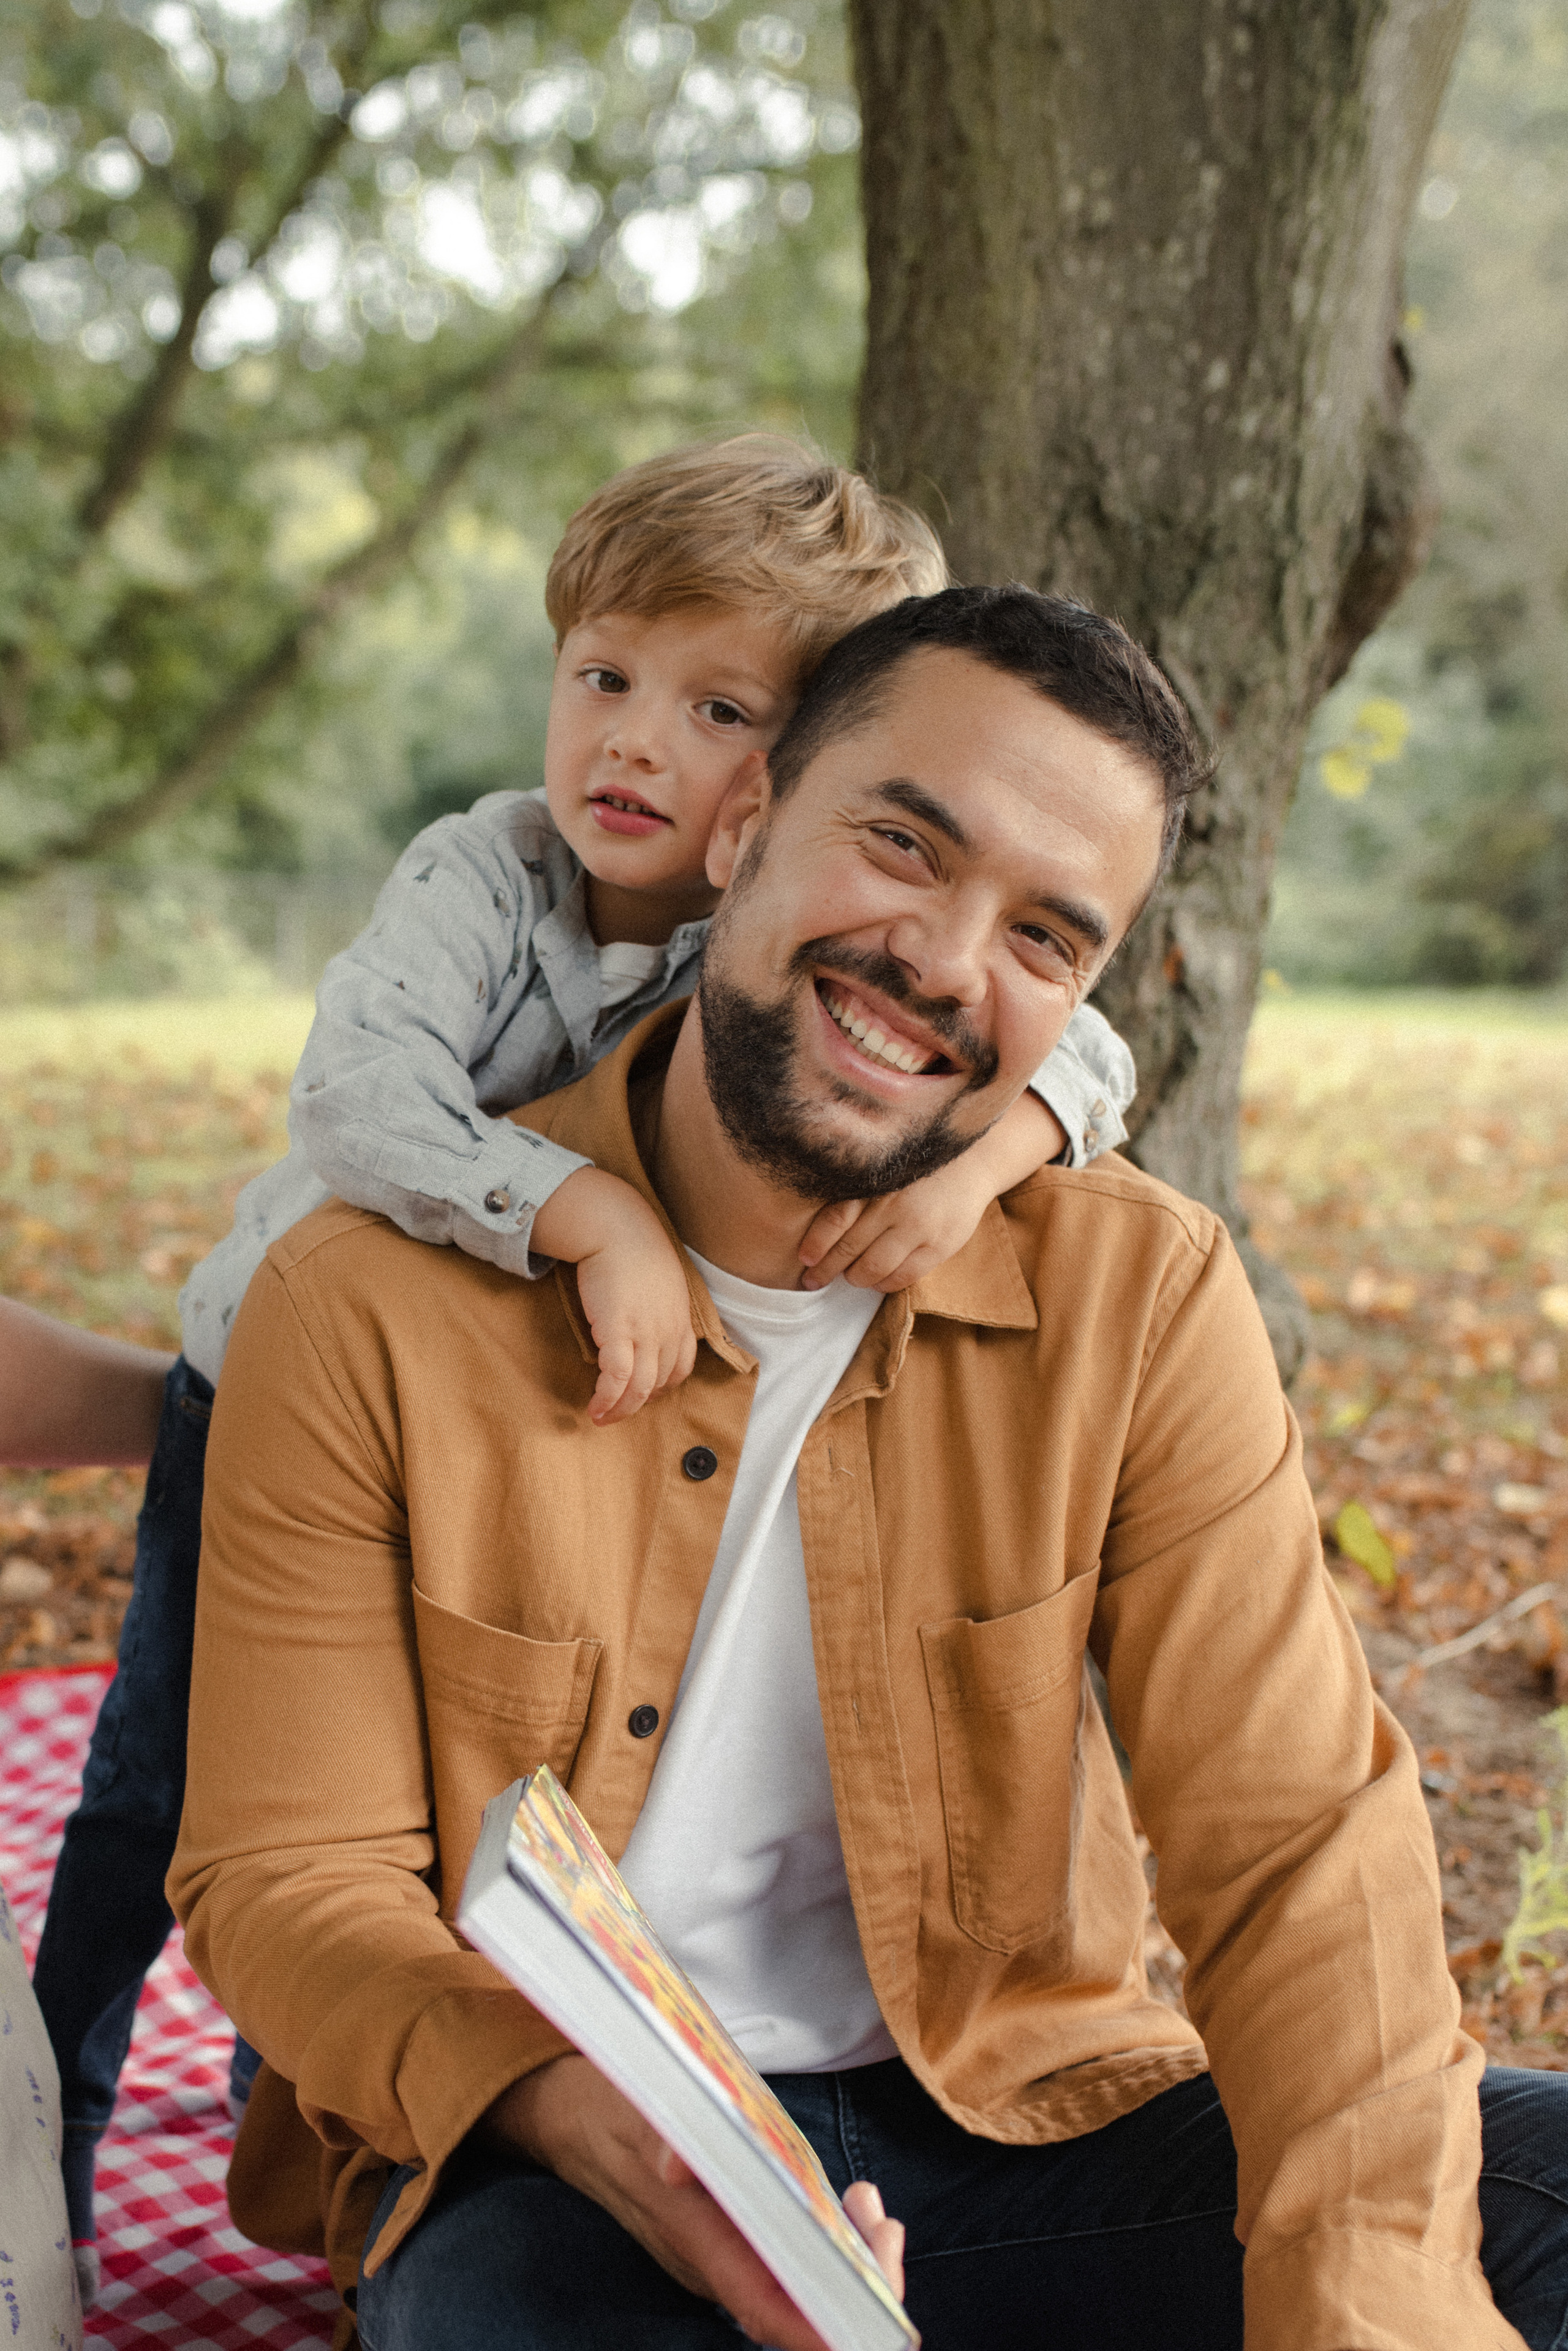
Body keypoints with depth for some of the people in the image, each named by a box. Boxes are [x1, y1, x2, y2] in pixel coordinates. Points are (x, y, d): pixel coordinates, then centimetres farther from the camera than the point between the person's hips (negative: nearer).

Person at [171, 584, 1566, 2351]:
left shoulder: (1140, 1293, -6)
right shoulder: (365, 1309, -10)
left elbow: (1298, 1850, -9)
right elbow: (284, 1881, -7)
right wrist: (596, 2115, -27)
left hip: (1012, 2123, 4)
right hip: (531, 2160, -3)